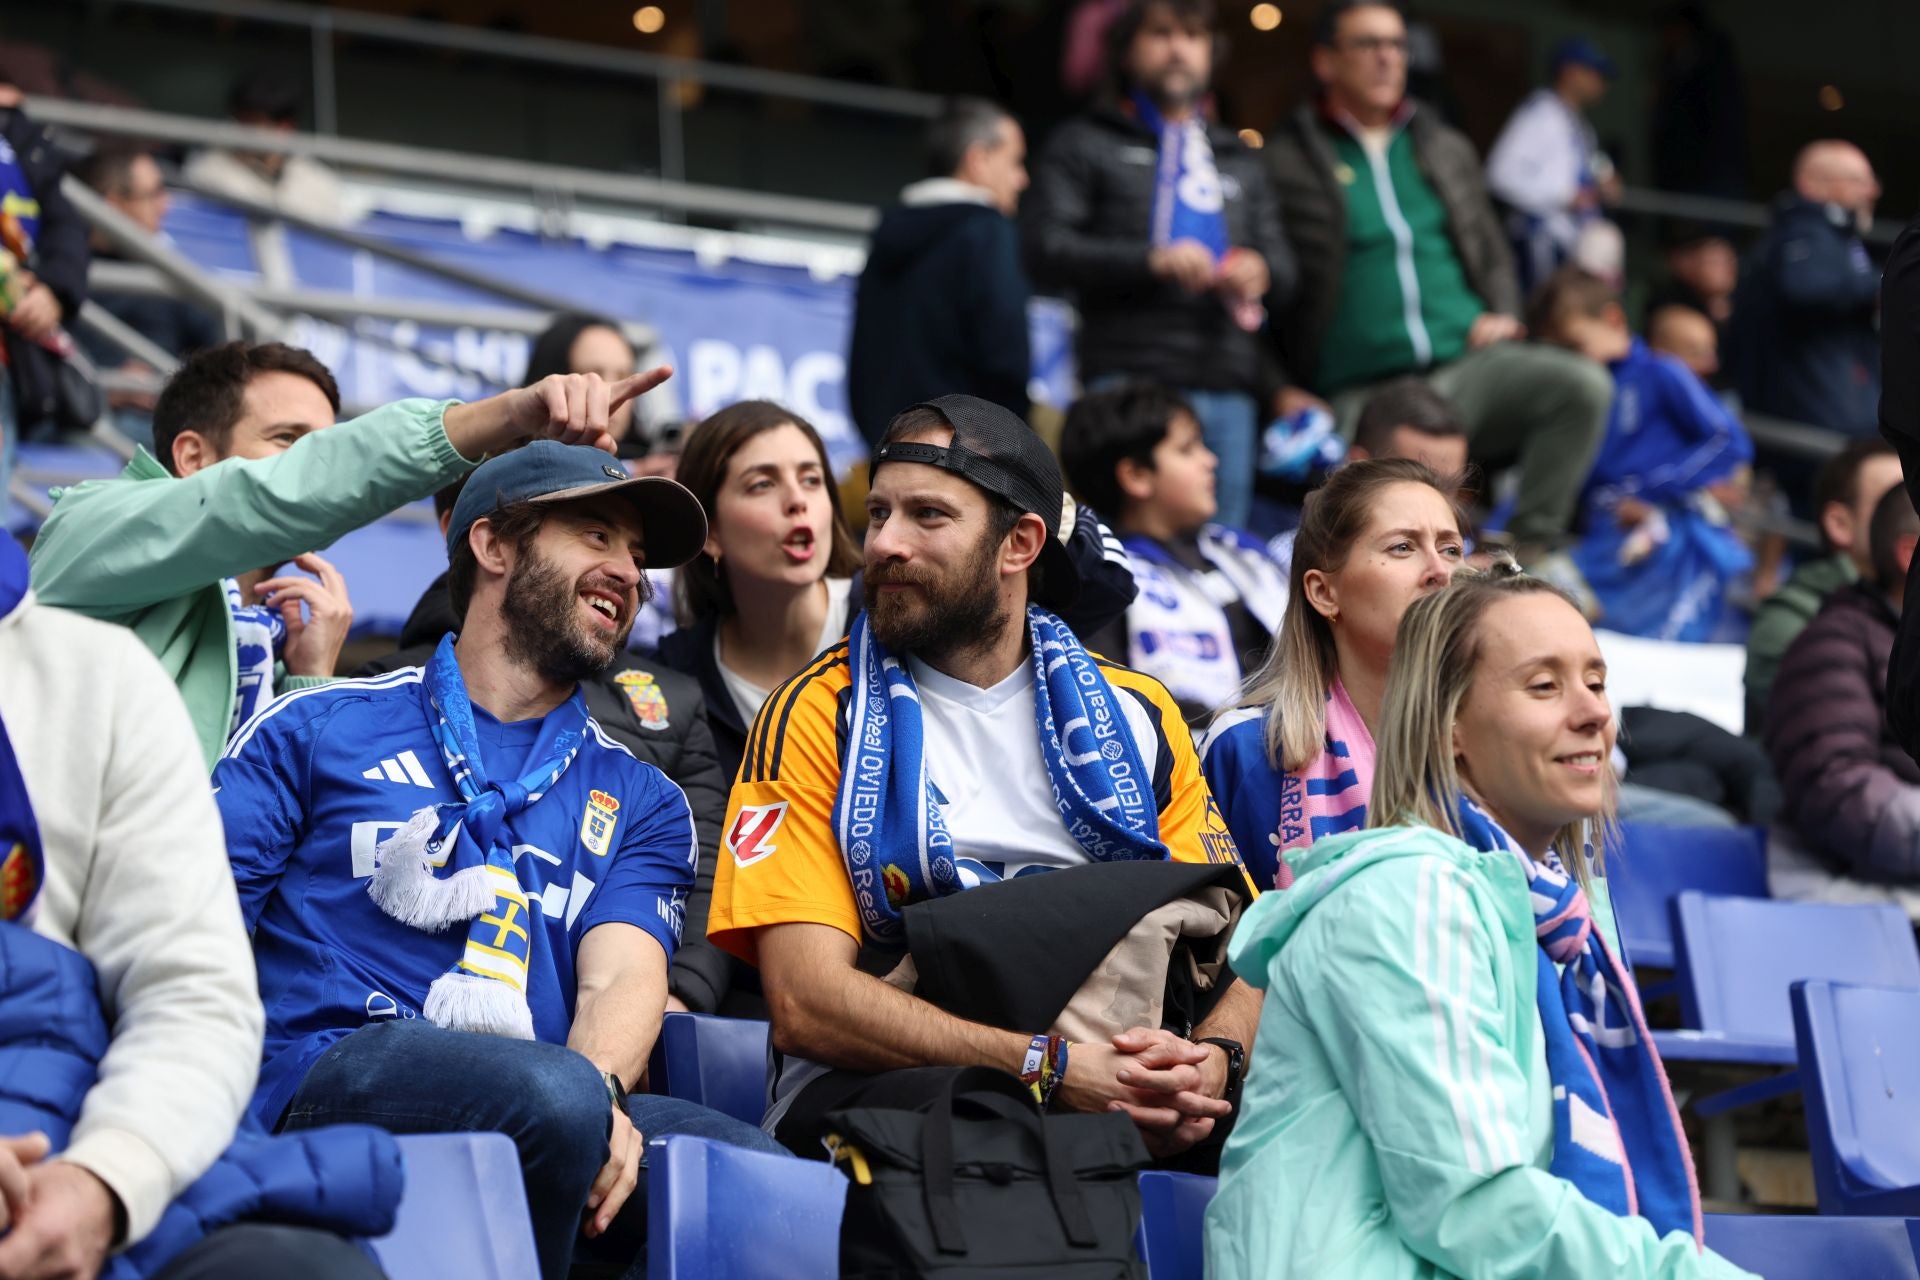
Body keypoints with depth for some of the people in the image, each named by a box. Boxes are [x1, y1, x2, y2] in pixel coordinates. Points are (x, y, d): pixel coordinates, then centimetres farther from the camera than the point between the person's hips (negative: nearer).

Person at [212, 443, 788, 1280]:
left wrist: (599, 1089, -20)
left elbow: (621, 977, 6)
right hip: (332, 1074, -2)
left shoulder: (641, 803, 24)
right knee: (554, 1095, -35)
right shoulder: (316, 730, 16)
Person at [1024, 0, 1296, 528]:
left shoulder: (1240, 161, 28)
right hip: (1129, 381, -4)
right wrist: (1152, 261, -16)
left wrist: (1261, 272, -5)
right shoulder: (1086, 144, 12)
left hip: (1230, 390, 5)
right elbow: (1045, 251, -2)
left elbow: (1283, 274, 21)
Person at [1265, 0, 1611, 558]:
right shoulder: (1288, 162, 3)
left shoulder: (1446, 149, 21)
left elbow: (1492, 252, 29)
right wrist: (1285, 391, -9)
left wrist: (1502, 314, 8)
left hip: (1467, 362, 4)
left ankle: (1530, 549, -16)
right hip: (1364, 394, -4)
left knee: (1584, 384, -22)